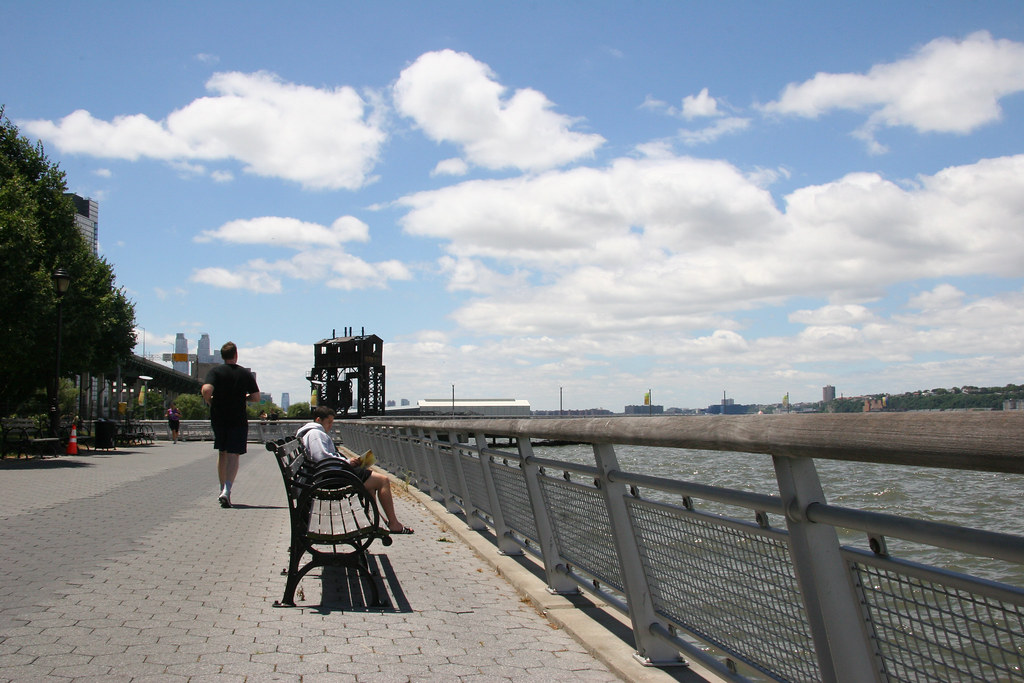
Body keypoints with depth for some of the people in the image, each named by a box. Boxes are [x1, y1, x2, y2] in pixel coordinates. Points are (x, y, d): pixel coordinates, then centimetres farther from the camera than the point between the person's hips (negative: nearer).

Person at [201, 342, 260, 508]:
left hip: (218, 418, 1)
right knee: (233, 455, -3)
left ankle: (223, 489, 24)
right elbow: (256, 397, -1)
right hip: (238, 420, -1)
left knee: (222, 453, 17)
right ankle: (227, 490, -21)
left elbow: (206, 390, -19)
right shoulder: (246, 374, 0)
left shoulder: (215, 371, -2)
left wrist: (210, 402, 0)